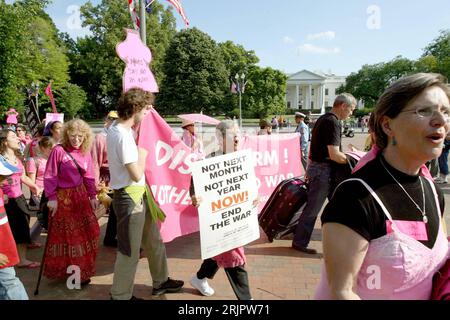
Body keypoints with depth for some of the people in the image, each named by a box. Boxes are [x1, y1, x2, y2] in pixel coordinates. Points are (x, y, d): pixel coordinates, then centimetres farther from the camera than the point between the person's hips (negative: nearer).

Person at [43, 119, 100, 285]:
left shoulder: (85, 153, 2)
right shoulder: (59, 150, -14)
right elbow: (50, 176, -12)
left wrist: (92, 196, 8)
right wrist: (52, 198, -16)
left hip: (80, 196, 5)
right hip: (62, 197, -5)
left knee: (86, 231, 12)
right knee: (65, 234, 6)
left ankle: (81, 269, 31)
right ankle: (62, 270, 25)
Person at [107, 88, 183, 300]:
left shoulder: (117, 128, 6)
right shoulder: (122, 136, -24)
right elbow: (137, 174, -25)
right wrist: (143, 151, -10)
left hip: (138, 195, 10)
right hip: (129, 198, -10)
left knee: (153, 240, 21)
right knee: (129, 251, 6)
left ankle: (160, 282, 39)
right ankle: (120, 296, 26)